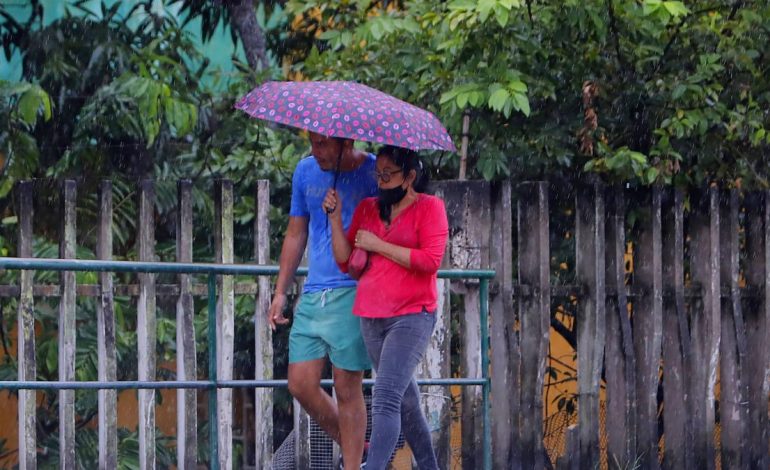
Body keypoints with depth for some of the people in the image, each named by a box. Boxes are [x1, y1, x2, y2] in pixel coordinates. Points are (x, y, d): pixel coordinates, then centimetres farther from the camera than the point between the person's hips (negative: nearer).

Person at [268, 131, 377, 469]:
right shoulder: (306, 172, 11)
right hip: (313, 293, 6)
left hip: (353, 292, -6)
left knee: (347, 389, -3)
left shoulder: (374, 173, -6)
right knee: (301, 384, 1)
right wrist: (280, 292, 17)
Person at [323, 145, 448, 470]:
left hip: (412, 316, -6)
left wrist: (378, 245, -11)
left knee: (386, 397, -19)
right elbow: (345, 261, 10)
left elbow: (430, 260, -15)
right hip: (372, 318, 6)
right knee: (405, 402, 13)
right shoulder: (367, 208, 13)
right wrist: (335, 217, -1)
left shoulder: (429, 207, -3)